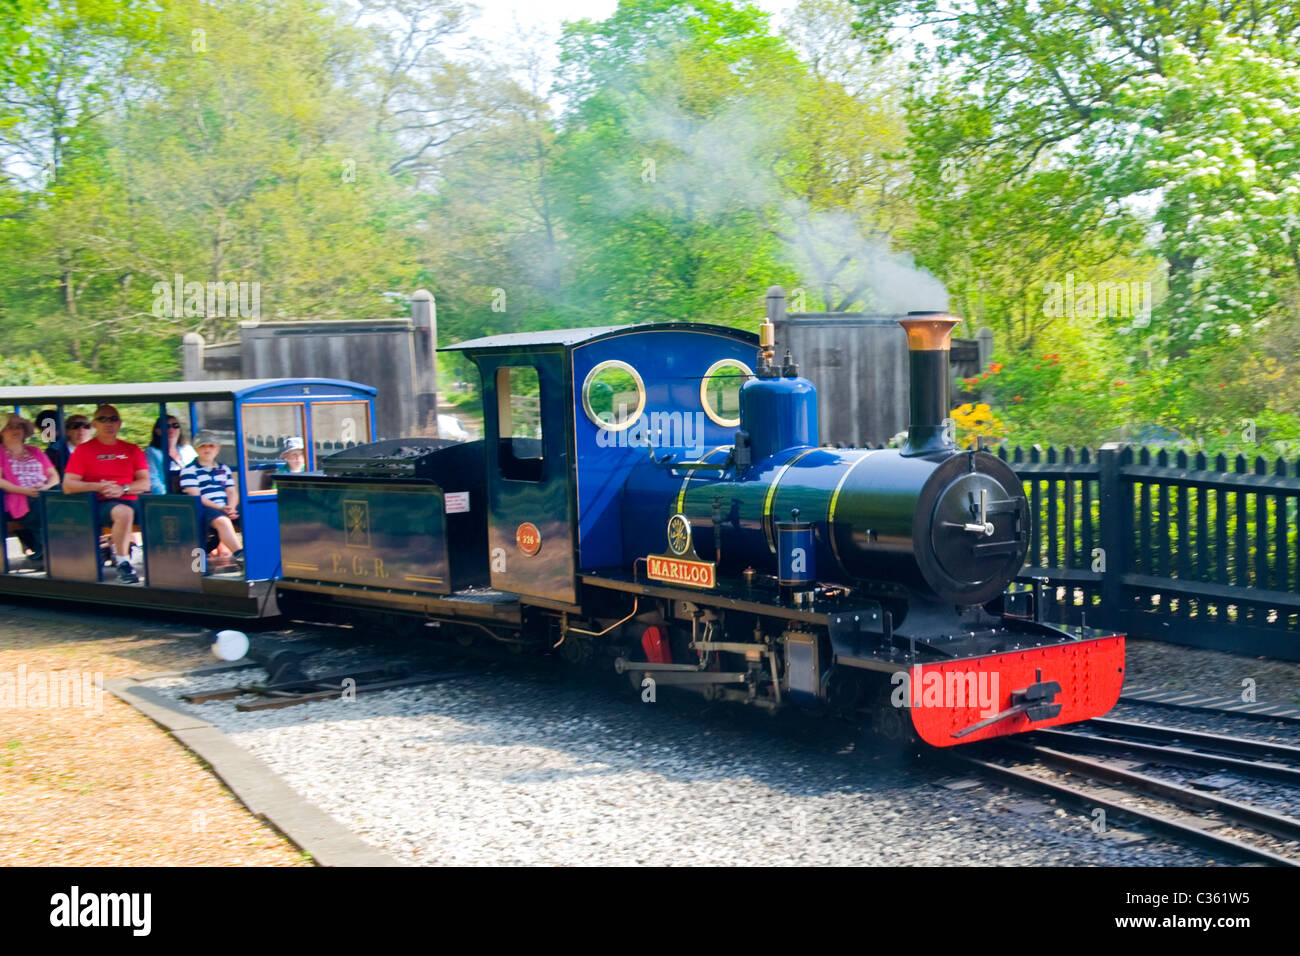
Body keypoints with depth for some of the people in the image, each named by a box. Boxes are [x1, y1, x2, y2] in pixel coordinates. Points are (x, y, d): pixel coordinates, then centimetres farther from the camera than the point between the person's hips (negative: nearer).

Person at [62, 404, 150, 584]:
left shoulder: (132, 450, 18)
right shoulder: (83, 450, 9)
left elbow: (145, 483, 8)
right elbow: (68, 486, 1)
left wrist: (123, 489, -10)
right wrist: (96, 486, -11)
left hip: (130, 500, 3)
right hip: (100, 504, -3)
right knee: (124, 512, -37)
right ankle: (122, 563, -24)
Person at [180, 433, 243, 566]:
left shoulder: (224, 469, 24)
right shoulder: (189, 470, 6)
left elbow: (232, 492, 17)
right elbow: (195, 496, -5)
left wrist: (231, 508, -8)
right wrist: (220, 508, -16)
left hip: (227, 509, 6)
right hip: (204, 509, -6)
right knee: (222, 520, -38)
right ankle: (240, 555, -50)